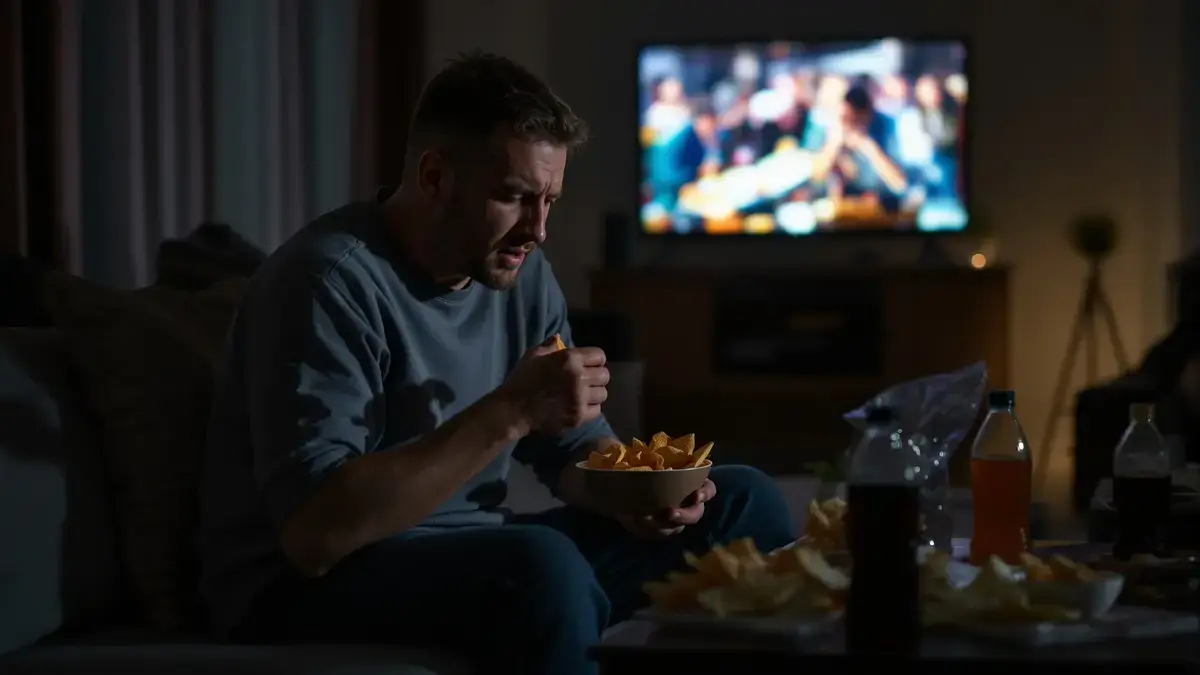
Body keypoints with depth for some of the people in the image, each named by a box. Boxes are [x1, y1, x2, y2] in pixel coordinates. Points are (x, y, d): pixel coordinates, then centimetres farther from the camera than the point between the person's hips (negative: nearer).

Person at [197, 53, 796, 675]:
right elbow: (312, 533, -30)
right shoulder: (331, 281, -21)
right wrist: (509, 411, -31)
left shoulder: (519, 273, 5)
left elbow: (575, 446, 14)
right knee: (542, 564, -36)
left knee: (744, 503, 3)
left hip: (472, 561, 8)